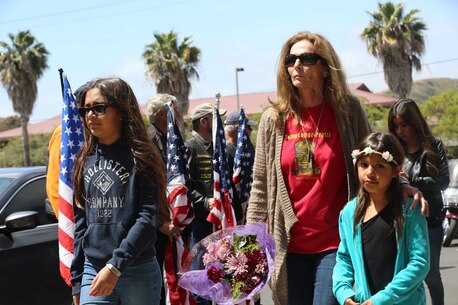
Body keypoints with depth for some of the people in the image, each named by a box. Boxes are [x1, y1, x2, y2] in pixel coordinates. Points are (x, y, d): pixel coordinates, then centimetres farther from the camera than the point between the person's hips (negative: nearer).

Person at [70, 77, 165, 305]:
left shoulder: (140, 157, -4)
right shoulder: (84, 161, 10)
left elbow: (147, 220, -12)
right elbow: (80, 223, 15)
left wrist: (115, 266, -20)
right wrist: (76, 280, 13)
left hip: (138, 273, -3)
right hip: (93, 271, 4)